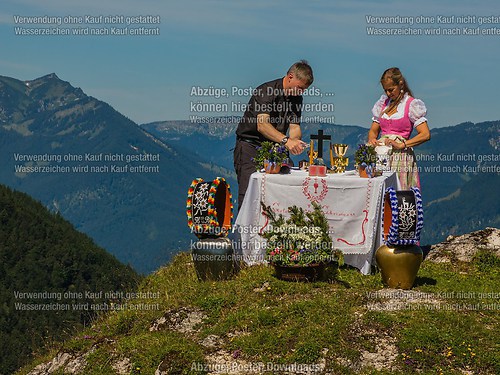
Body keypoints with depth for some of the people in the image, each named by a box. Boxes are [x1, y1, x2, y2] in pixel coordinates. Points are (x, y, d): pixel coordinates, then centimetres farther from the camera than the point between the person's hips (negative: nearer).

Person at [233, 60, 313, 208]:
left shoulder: (296, 98, 8)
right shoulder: (266, 91, -16)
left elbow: (295, 127, 3)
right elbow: (262, 124, -28)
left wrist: (295, 141, -21)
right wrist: (286, 140, -41)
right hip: (250, 147, -6)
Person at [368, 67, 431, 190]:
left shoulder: (411, 105, -1)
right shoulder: (383, 103, 16)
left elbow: (425, 135, -9)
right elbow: (373, 131, 20)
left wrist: (401, 145, -16)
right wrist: (371, 140, -3)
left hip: (401, 156, -4)